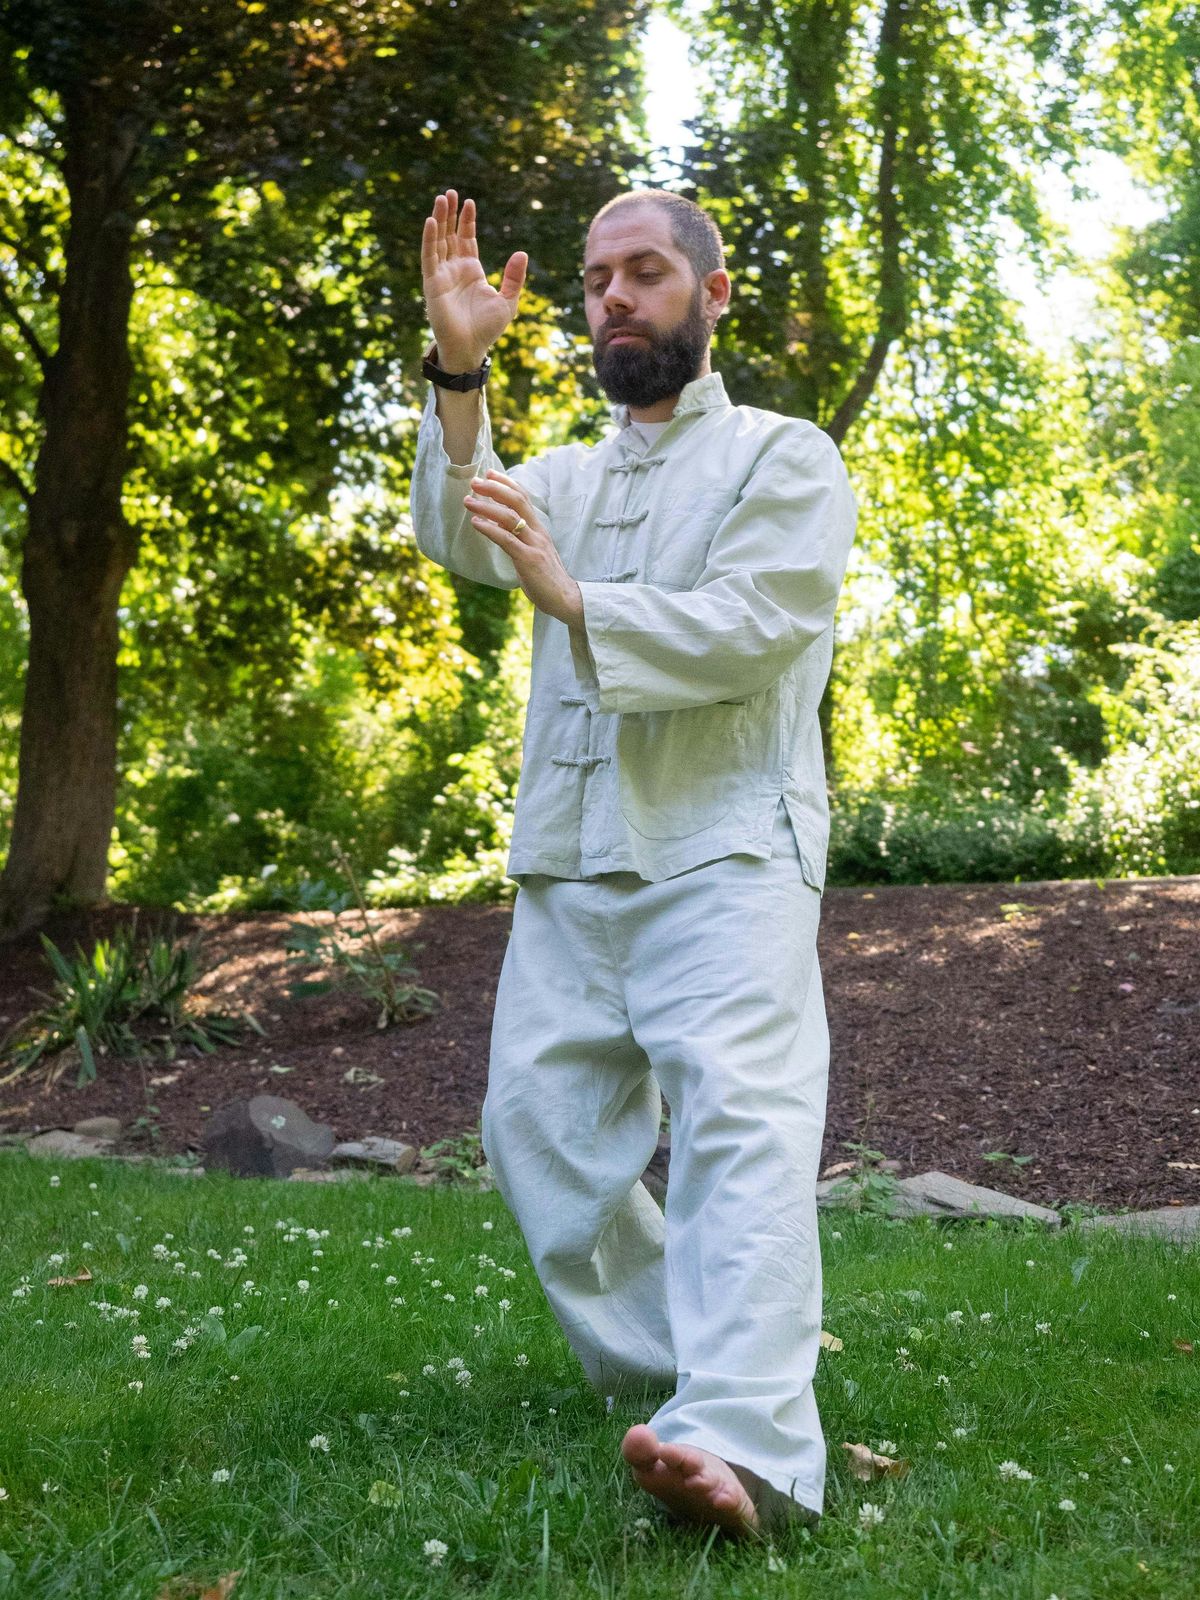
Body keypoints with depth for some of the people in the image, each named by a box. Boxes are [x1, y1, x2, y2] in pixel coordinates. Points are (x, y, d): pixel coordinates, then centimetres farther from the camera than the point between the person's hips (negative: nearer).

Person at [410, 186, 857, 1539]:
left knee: (738, 1122, -22)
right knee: (539, 1125, 4)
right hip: (569, 863, 7)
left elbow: (748, 626, -10)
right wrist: (458, 370, -14)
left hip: (724, 853, -7)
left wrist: (573, 597, -17)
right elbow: (459, 537, 0)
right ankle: (676, 1367, 18)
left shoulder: (783, 458, 6)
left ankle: (744, 1450, -39)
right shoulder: (570, 477, 23)